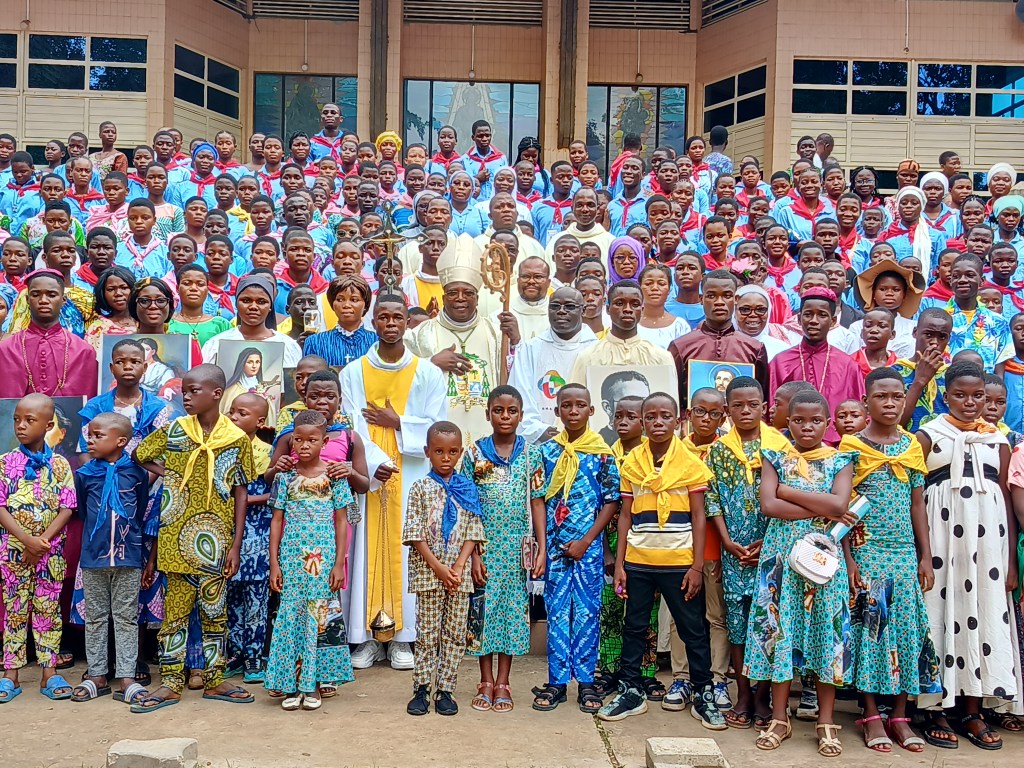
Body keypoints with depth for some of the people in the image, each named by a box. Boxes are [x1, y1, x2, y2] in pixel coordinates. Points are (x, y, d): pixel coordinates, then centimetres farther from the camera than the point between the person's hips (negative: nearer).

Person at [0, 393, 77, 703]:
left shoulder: (60, 465, 0)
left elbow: (66, 508, -3)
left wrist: (43, 541, -15)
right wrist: (26, 539, -17)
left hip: (51, 550, 0)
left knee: (48, 610, 5)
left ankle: (49, 674, 11)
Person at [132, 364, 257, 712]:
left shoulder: (237, 439, -3)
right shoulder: (174, 430, -1)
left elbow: (240, 494, -1)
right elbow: (137, 455, 16)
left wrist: (235, 545, -4)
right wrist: (163, 471, -2)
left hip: (216, 542, 0)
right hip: (178, 538, 1)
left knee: (215, 611, 10)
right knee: (176, 610, 7)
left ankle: (214, 680, 23)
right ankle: (171, 684, 17)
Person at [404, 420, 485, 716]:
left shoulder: (468, 488, 6)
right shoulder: (421, 488, -1)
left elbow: (473, 532, 3)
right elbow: (415, 533, -5)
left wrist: (459, 566, -9)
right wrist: (437, 566, -12)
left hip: (459, 572, 2)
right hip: (428, 571, -2)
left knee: (455, 633, 5)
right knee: (427, 633, 3)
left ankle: (445, 689, 13)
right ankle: (421, 689, 11)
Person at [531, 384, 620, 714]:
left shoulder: (602, 453, -1)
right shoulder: (547, 451, 2)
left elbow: (611, 501, -2)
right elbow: (538, 499, 1)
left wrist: (585, 541, -9)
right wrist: (542, 548, -5)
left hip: (588, 546, -1)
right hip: (555, 546, 1)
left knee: (587, 612, 5)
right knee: (557, 612, 6)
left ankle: (586, 681, 14)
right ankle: (557, 681, 14)